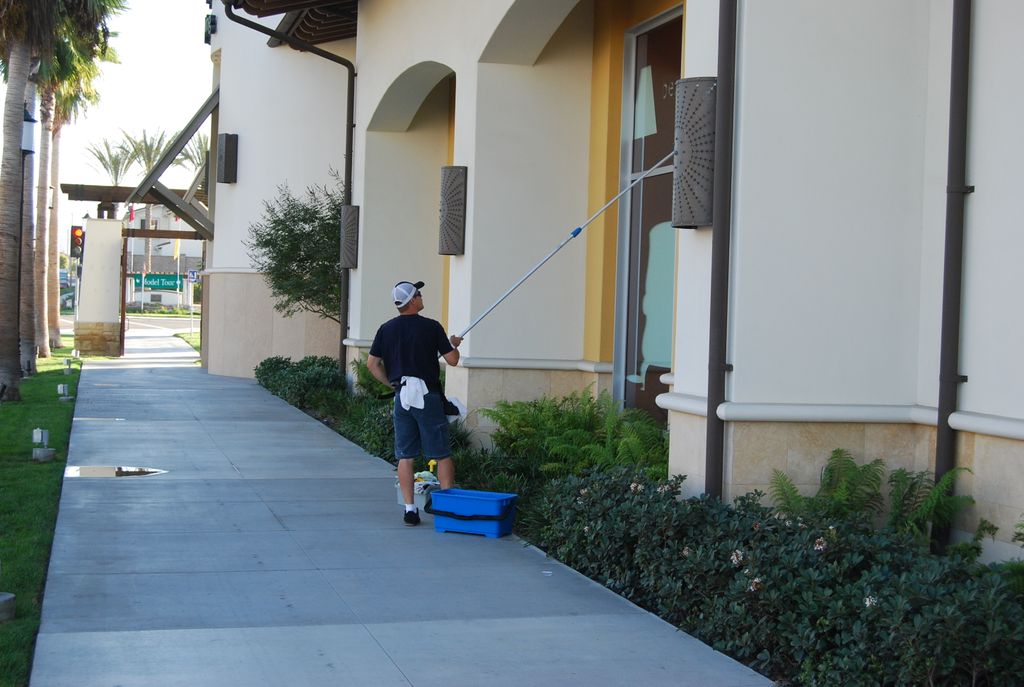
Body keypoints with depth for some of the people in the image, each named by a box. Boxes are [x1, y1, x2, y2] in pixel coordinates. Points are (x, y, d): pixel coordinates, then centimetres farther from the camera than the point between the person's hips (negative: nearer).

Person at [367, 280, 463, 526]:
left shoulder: (386, 329, 4)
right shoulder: (430, 327, -6)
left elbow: (372, 363, 4)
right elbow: (452, 359, -3)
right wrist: (454, 344, 17)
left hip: (401, 396, 4)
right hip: (427, 395, -4)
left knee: (405, 455, 8)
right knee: (442, 454, 3)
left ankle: (410, 508, 6)